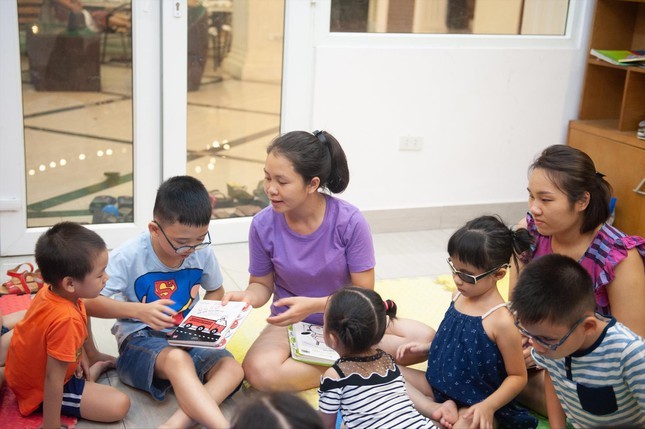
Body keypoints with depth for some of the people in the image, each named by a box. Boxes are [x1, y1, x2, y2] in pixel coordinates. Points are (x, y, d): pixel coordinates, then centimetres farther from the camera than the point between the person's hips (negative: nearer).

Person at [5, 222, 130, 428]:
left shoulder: (49, 291, -12)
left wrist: (79, 356, 15)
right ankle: (90, 374, 5)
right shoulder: (66, 319, -39)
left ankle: (91, 366, 23)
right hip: (40, 391, -9)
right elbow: (53, 379, -33)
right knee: (119, 405, -19)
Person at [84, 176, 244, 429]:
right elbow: (90, 302, -15)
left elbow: (216, 291, 15)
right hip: (140, 339, -5)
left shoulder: (203, 253, -4)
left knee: (233, 369, -24)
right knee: (177, 359, -39)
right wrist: (140, 310, -29)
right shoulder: (129, 256, -15)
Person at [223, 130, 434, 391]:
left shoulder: (349, 221, -20)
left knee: (425, 339, -22)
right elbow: (262, 283, 1)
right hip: (291, 324, 1)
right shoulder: (263, 225, -14)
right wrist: (249, 296, -23)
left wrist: (312, 305, -27)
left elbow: (364, 292, -13)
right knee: (259, 372, -34)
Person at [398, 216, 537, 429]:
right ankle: (437, 409, -12)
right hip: (438, 384, 9)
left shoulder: (501, 321, -22)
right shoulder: (459, 296, -1)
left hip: (474, 404, -8)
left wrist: (487, 406, -24)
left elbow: (518, 376, -13)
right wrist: (426, 347, 5)